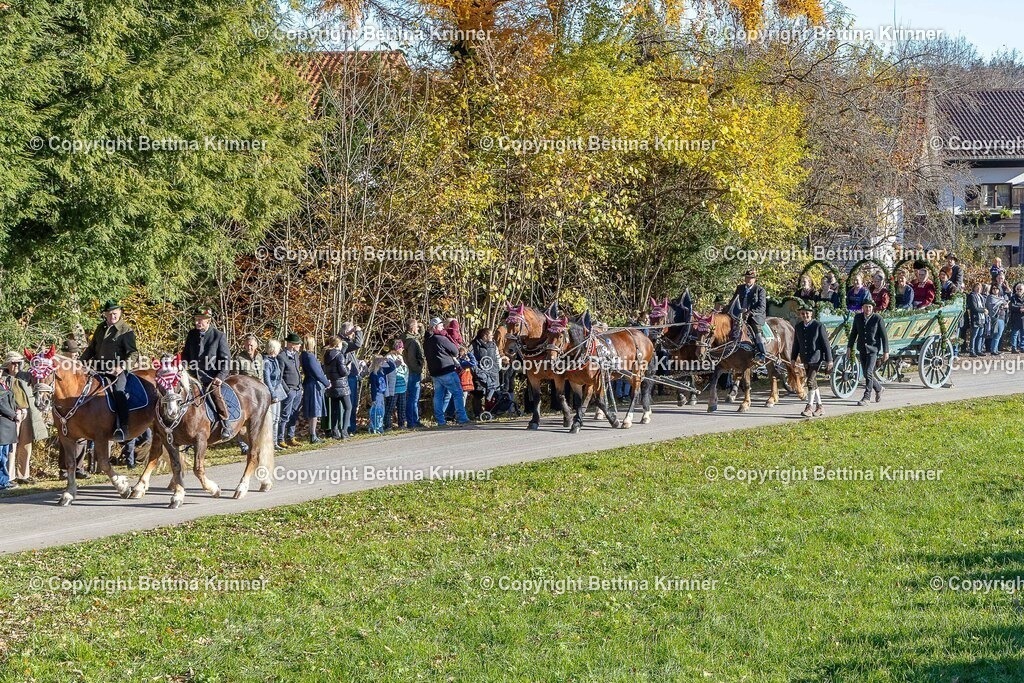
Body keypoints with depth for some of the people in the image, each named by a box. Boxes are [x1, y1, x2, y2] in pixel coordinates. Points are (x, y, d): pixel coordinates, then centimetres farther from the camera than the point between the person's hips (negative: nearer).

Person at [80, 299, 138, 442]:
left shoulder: (126, 331, -3)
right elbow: (91, 348, 25)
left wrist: (122, 367, -22)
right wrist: (80, 362, 11)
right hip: (99, 369, 7)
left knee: (119, 391, -30)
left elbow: (133, 354, -7)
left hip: (117, 370, -7)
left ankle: (122, 429, -34)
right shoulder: (100, 328, 16)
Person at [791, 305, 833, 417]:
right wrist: (793, 359, 14)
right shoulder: (798, 327, 6)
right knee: (813, 383, 13)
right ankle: (819, 407, 23)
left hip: (817, 358, -6)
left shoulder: (819, 326, -10)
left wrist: (829, 360, -9)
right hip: (805, 359, 6)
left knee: (811, 382, -14)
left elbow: (826, 344, -8)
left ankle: (809, 407, -7)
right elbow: (796, 344, 15)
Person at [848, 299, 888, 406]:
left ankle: (866, 397, -8)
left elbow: (884, 336, -5)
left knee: (868, 373, -14)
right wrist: (849, 346, 9)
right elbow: (854, 333, 15)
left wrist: (886, 352, -6)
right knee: (866, 374, 10)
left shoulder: (878, 319, -8)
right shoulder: (858, 317, 5)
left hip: (873, 349, -5)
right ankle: (878, 388, 35)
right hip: (862, 349, 5)